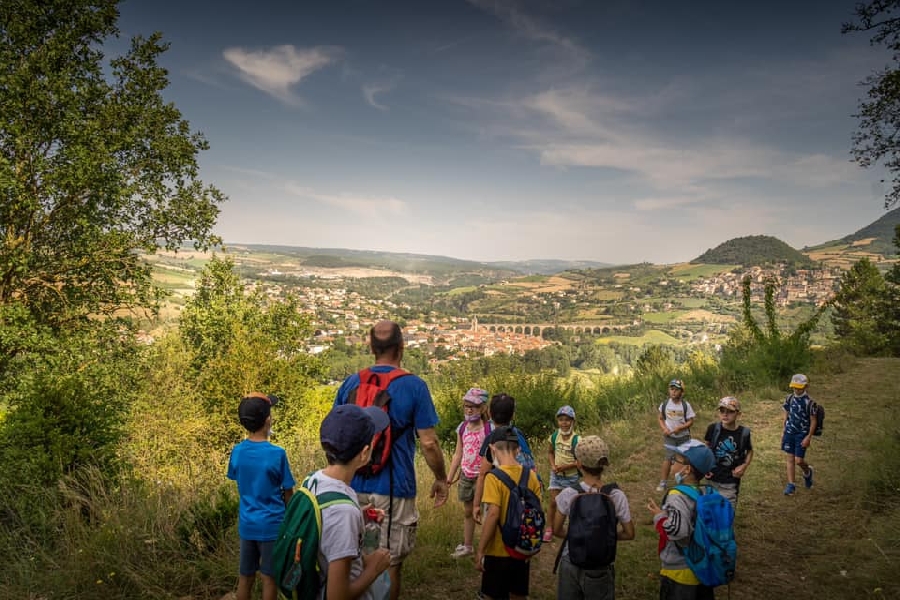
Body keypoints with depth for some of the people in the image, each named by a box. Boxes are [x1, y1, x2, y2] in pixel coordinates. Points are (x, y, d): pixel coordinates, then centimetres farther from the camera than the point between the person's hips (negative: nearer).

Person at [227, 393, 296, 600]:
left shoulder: (237, 452, -6)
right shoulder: (277, 453, -19)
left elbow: (240, 483, 9)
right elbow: (288, 493, -9)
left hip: (246, 524, 5)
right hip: (271, 525, -5)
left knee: (245, 577, 16)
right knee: (269, 578, 8)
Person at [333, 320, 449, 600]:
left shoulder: (350, 383, 1)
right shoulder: (413, 386, -11)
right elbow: (428, 442, -11)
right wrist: (441, 479, 4)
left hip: (355, 486, 4)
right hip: (393, 488, -4)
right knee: (390, 563, 9)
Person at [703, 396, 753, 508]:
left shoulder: (744, 432, -11)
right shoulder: (713, 428, -11)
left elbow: (750, 451, 8)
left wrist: (744, 466, -8)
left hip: (731, 482, -1)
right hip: (712, 479, 1)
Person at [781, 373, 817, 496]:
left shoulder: (809, 402, -13)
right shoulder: (789, 398, 2)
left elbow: (813, 421, -8)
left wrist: (808, 437, -12)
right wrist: (784, 431, 11)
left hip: (802, 434, -4)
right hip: (789, 432, 4)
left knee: (799, 460, -4)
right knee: (790, 459, 6)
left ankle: (807, 472, 31)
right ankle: (791, 485, 13)